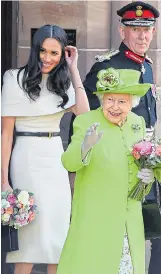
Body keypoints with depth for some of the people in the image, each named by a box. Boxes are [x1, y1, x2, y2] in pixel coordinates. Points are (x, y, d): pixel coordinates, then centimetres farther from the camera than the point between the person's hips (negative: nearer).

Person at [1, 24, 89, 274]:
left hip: (57, 157, 6)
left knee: (58, 227, 9)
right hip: (28, 158, -6)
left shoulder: (61, 80, 9)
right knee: (32, 229, -3)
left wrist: (73, 70, -6)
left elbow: (83, 112, -7)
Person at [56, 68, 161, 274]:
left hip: (130, 219, 5)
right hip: (95, 216, -5)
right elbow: (68, 163, -21)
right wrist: (85, 146, -42)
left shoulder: (138, 122, 6)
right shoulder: (85, 122, -10)